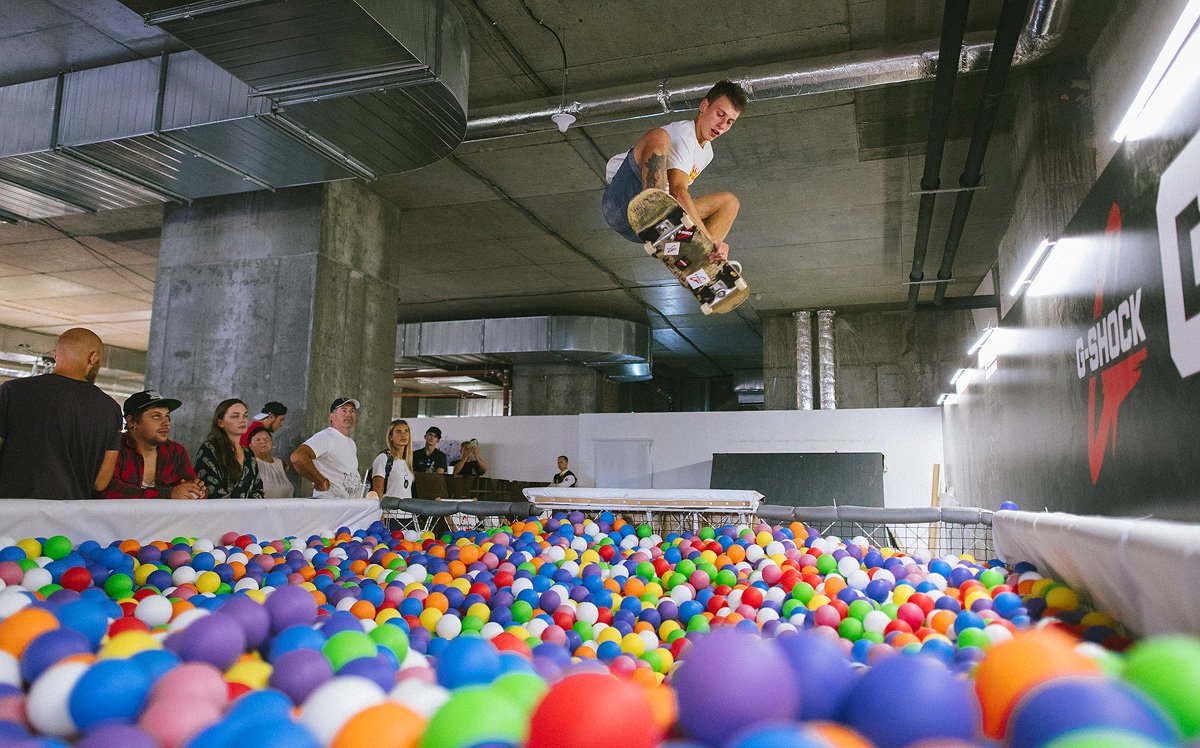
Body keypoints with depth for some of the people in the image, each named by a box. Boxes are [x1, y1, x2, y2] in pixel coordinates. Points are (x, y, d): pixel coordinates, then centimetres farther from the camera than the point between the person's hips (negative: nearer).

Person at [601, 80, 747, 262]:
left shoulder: (707, 152, 18)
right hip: (623, 204, -9)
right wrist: (709, 240, -34)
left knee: (729, 202, 8)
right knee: (658, 136, -29)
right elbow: (678, 192, -26)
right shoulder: (683, 135, -12)